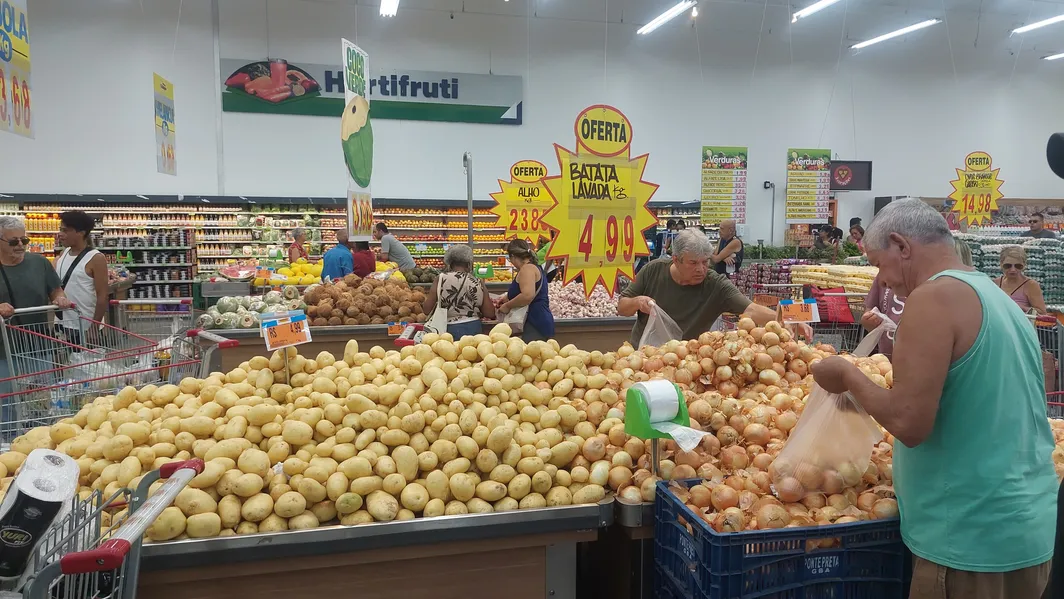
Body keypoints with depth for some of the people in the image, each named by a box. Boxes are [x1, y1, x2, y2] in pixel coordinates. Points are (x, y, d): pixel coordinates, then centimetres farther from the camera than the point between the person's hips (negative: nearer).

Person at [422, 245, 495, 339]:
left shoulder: (440, 279, -2)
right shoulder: (477, 283, -2)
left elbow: (427, 310, -1)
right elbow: (490, 314, 0)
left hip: (448, 330, 0)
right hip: (473, 329, 0)